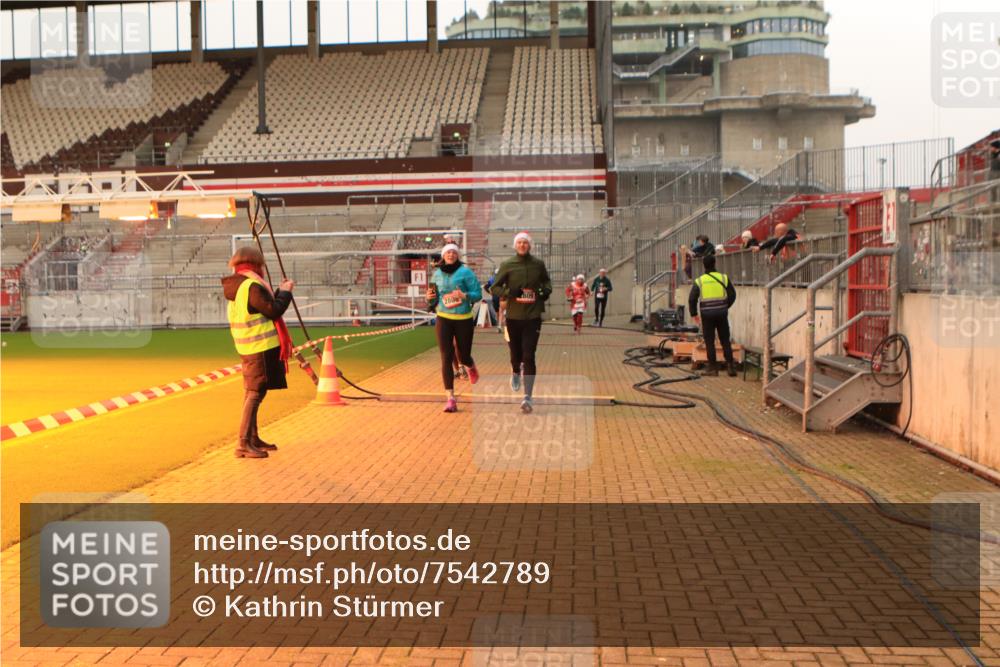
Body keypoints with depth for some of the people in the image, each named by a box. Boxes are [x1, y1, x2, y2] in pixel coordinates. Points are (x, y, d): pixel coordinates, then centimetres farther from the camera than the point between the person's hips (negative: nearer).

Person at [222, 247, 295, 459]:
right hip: (261, 348, -10)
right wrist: (285, 292, -4)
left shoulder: (238, 287, 14)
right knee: (255, 394, -10)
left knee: (252, 393, 16)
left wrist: (279, 291, 19)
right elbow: (273, 310, -18)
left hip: (249, 348, 10)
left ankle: (253, 439, 27)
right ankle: (244, 445, -12)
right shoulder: (251, 286, -17)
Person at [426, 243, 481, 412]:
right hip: (443, 319, 2)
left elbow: (478, 294, -8)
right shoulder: (437, 274, 7)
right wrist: (430, 297, -5)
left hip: (464, 319, -2)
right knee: (446, 358, -7)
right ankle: (450, 398, -4)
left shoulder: (465, 272, -6)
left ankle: (471, 367, 49)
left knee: (463, 356, 9)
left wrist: (464, 295, -27)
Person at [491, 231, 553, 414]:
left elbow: (546, 281, 21)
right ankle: (516, 374, 49)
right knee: (515, 353, 13)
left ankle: (528, 397, -10)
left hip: (533, 316, -1)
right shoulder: (507, 265, -1)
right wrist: (510, 293, -16)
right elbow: (495, 288, 2)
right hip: (513, 316, 1)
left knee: (529, 356, -9)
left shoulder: (538, 264, 3)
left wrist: (546, 290, 0)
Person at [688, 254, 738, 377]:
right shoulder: (724, 278, 1)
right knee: (725, 341, 10)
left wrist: (694, 314, 8)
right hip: (722, 314, 2)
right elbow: (732, 295, 7)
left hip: (707, 315, -1)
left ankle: (713, 368, 6)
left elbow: (692, 299, -4)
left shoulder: (699, 281, -2)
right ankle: (731, 366, 7)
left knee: (709, 342, 6)